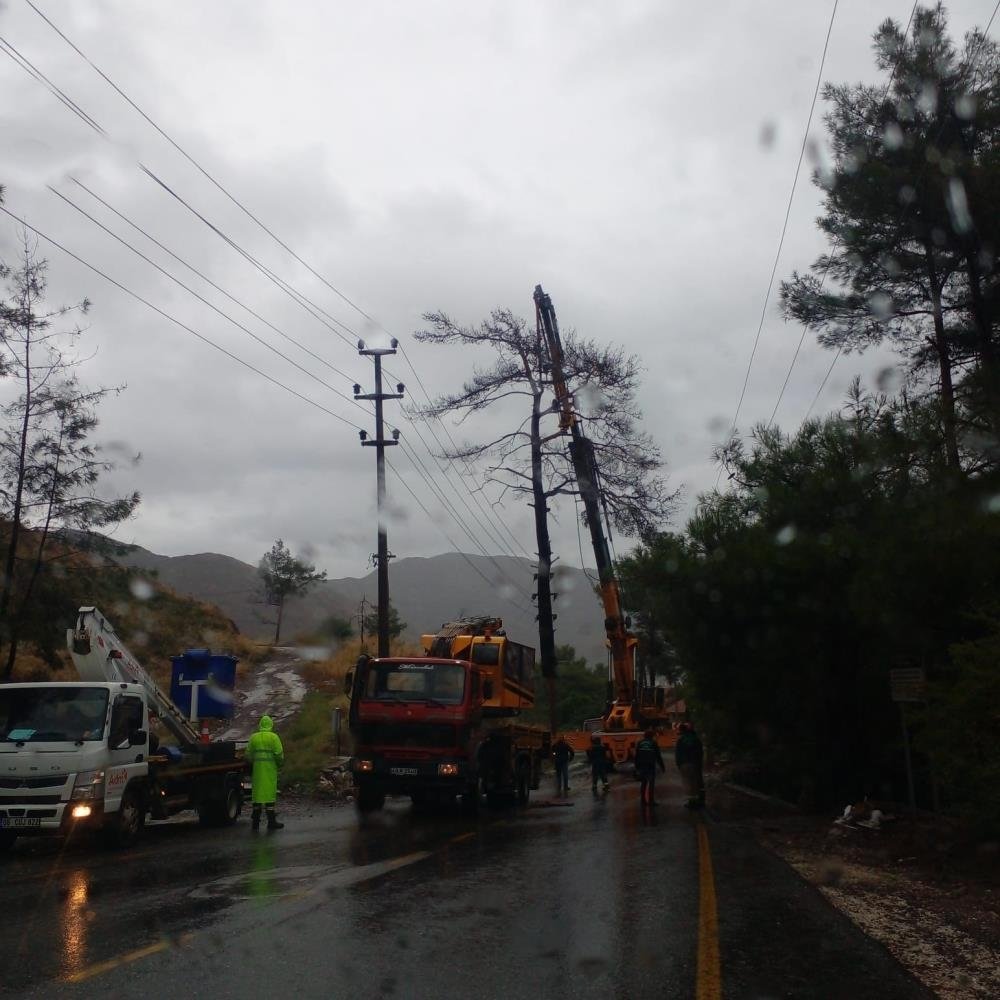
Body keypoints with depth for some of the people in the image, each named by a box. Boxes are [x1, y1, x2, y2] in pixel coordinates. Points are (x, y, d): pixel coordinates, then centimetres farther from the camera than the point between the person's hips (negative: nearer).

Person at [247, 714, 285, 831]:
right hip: (270, 769, -3)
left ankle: (255, 821, 11)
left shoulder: (253, 737, 5)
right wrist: (280, 765, 7)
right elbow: (279, 754, -9)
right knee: (269, 793, 1)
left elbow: (248, 755, 6)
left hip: (257, 769, 3)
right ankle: (271, 821, 4)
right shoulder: (273, 737, -6)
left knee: (257, 793, 9)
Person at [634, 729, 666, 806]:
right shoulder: (654, 743, -4)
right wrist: (662, 766, 5)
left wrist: (637, 767, 13)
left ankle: (643, 800, 11)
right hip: (651, 766, -4)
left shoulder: (639, 743, 6)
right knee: (651, 783, -2)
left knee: (643, 783, 12)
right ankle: (651, 801, -6)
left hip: (641, 766, 4)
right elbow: (658, 756, -3)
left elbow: (636, 756, 8)